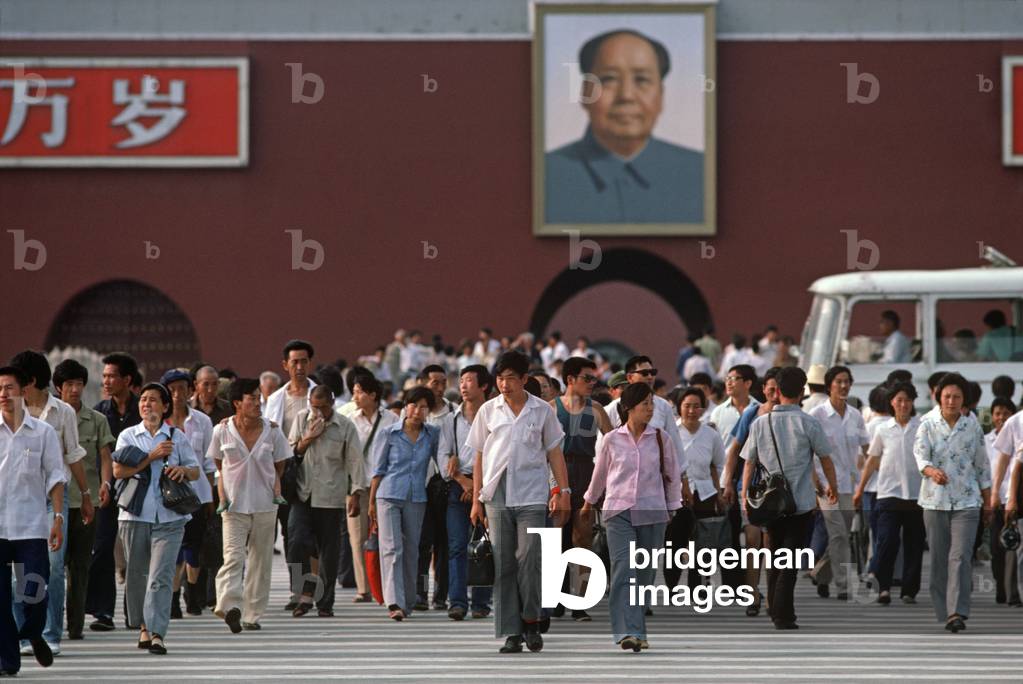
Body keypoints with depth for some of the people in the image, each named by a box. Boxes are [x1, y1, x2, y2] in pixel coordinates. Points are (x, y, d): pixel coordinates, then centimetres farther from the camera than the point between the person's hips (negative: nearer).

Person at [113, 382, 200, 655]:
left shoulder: (177, 437, 9)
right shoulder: (128, 436, 8)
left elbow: (195, 471, 13)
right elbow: (118, 471, -5)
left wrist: (182, 470, -10)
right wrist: (152, 457, -11)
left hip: (168, 517, -1)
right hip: (135, 514, 1)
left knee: (161, 575, -12)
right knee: (136, 573, 9)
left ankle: (157, 633, -18)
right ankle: (143, 625, 27)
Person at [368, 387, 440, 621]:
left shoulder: (432, 435, 6)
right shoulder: (390, 434, 0)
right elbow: (378, 469, 4)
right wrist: (371, 502, 4)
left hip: (416, 499, 3)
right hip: (389, 496, -3)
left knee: (411, 551, 7)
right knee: (392, 548, -12)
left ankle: (407, 603, 18)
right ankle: (394, 603, -21)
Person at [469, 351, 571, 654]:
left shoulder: (542, 410, 5)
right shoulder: (488, 411, 8)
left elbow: (554, 452, 9)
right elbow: (479, 457, 11)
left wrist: (564, 491, 1)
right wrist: (476, 499, 7)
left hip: (532, 496, -2)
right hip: (497, 496, 2)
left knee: (529, 560, -11)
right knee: (503, 565, 0)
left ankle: (531, 620, 7)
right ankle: (510, 632, 4)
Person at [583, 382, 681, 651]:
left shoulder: (660, 439, 5)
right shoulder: (612, 440, 3)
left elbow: (673, 475, 15)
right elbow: (599, 474, 18)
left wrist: (672, 507, 18)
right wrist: (589, 503, 29)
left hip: (653, 513, 2)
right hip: (618, 512, -2)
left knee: (645, 574, 4)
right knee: (624, 570, -16)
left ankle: (635, 631, 17)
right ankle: (627, 632, -25)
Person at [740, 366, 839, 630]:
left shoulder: (760, 423, 1)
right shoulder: (808, 423, -6)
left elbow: (749, 463, 5)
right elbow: (825, 459, 3)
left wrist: (745, 496, 15)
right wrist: (832, 487, 20)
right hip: (801, 502, -3)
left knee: (774, 555, 18)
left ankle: (775, 609, 24)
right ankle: (783, 615, -10)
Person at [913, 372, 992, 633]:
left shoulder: (972, 425, 4)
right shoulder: (928, 424, 0)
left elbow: (982, 464, 12)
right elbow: (920, 455, -15)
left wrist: (988, 501, 15)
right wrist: (932, 471, -37)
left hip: (966, 501, -1)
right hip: (935, 501, 1)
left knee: (960, 557, -14)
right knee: (939, 559, 5)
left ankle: (958, 613, -20)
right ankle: (943, 611, 17)